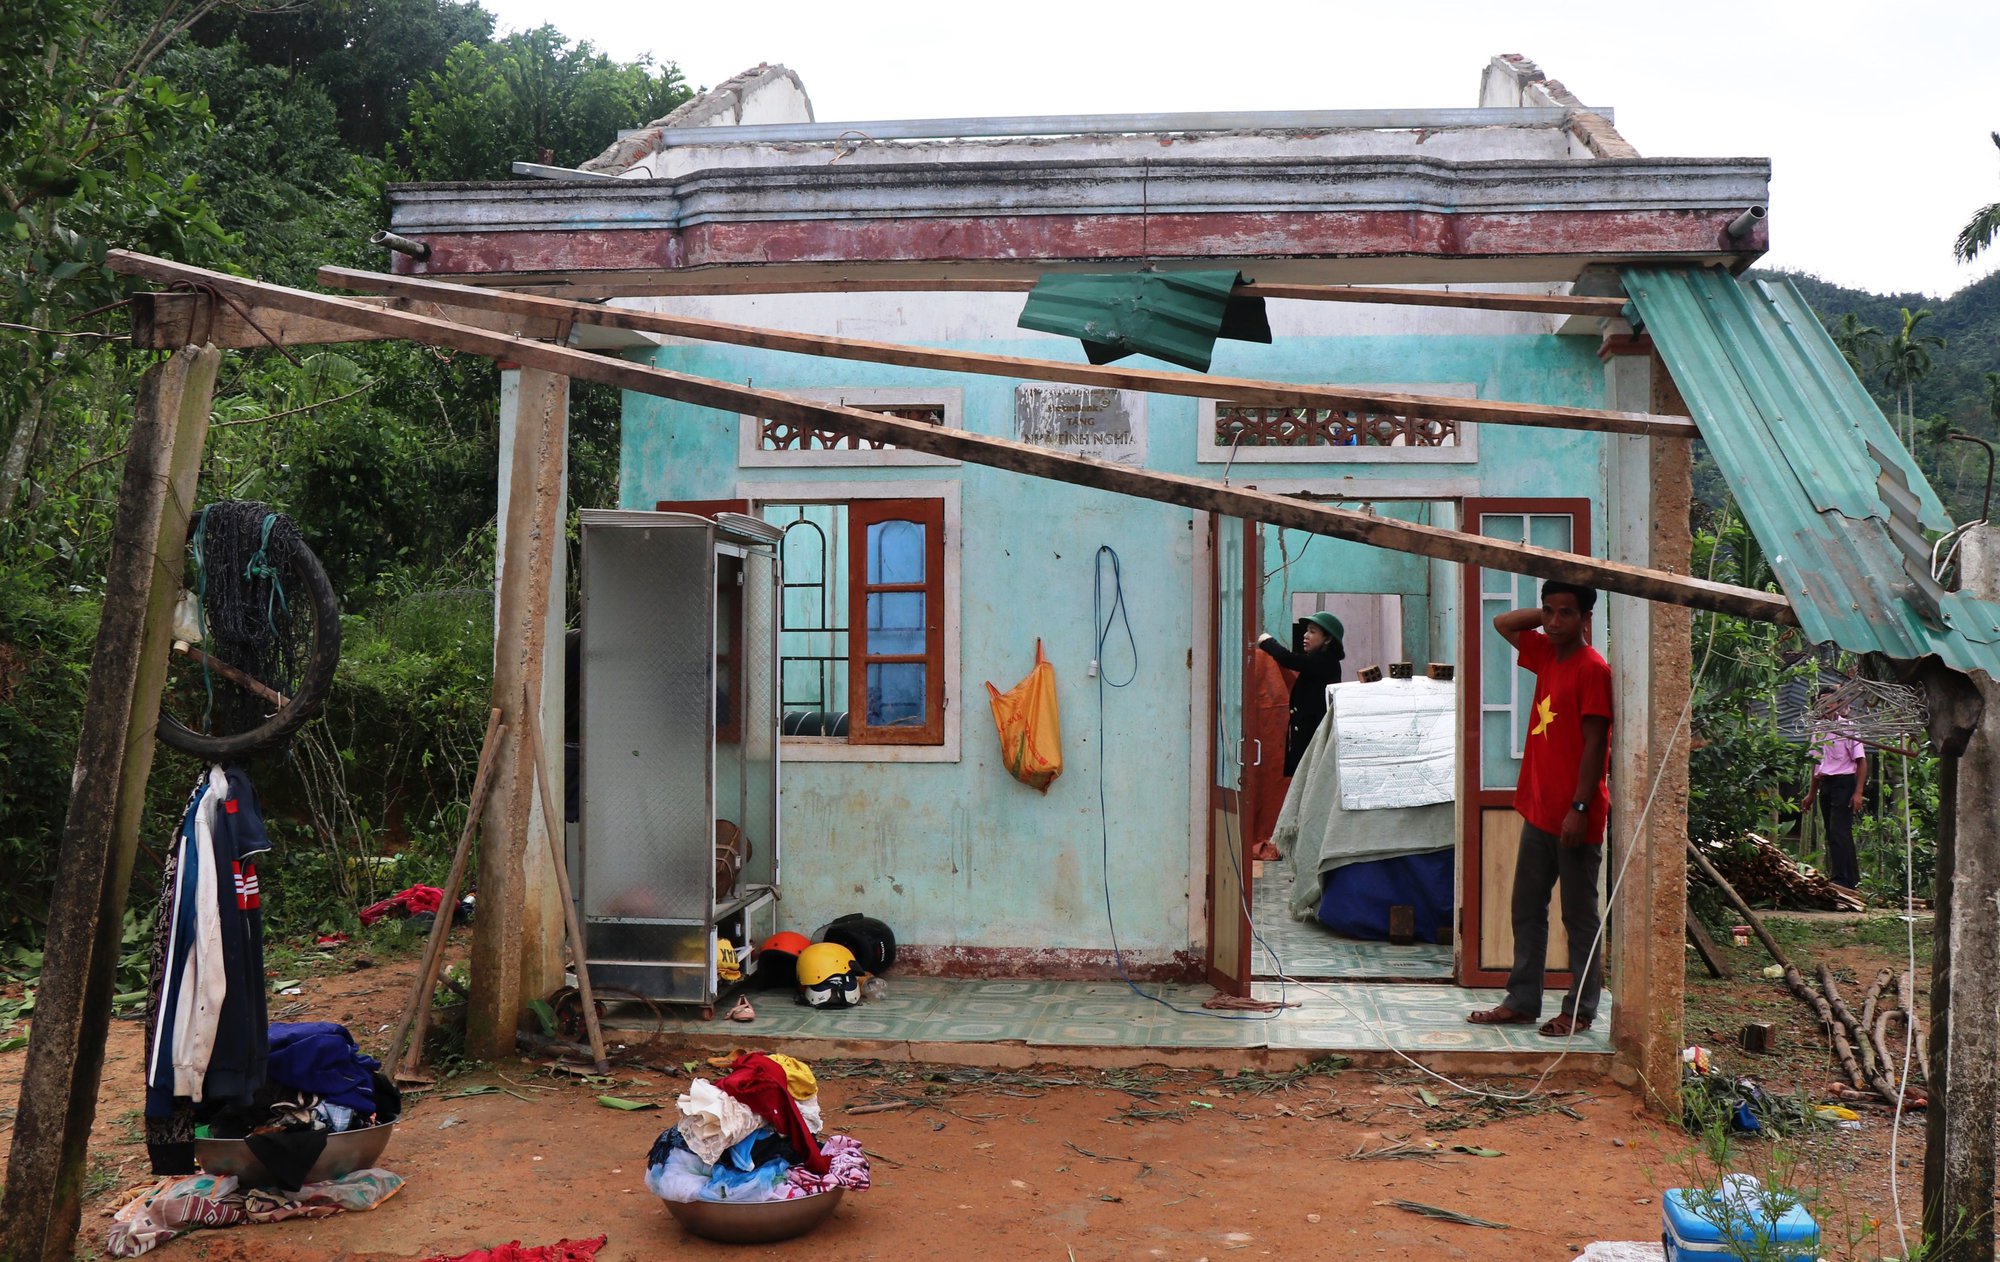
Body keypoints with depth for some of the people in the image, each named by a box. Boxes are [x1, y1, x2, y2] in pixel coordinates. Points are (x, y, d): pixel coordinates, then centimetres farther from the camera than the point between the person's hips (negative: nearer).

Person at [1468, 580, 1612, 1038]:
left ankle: (1580, 1010, 12)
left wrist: (1579, 807, -19)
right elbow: (1504, 623, 24)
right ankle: (1522, 1001, 22)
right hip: (1538, 812, 8)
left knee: (1579, 917, 3)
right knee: (1526, 910, 13)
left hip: (1575, 819, -8)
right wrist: (1546, 613, 9)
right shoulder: (1546, 655, 10)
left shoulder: (1592, 668, -13)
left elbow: (1595, 743, -16)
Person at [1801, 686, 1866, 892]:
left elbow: (1861, 761, -8)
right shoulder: (1817, 728, 13)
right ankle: (1852, 878, 19)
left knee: (1839, 832, -13)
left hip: (1843, 782, -7)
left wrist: (1858, 792, -15)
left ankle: (1840, 880, -12)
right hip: (1824, 784, 7)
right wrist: (1811, 793, 20)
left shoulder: (1848, 727, -6)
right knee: (1831, 833, 10)